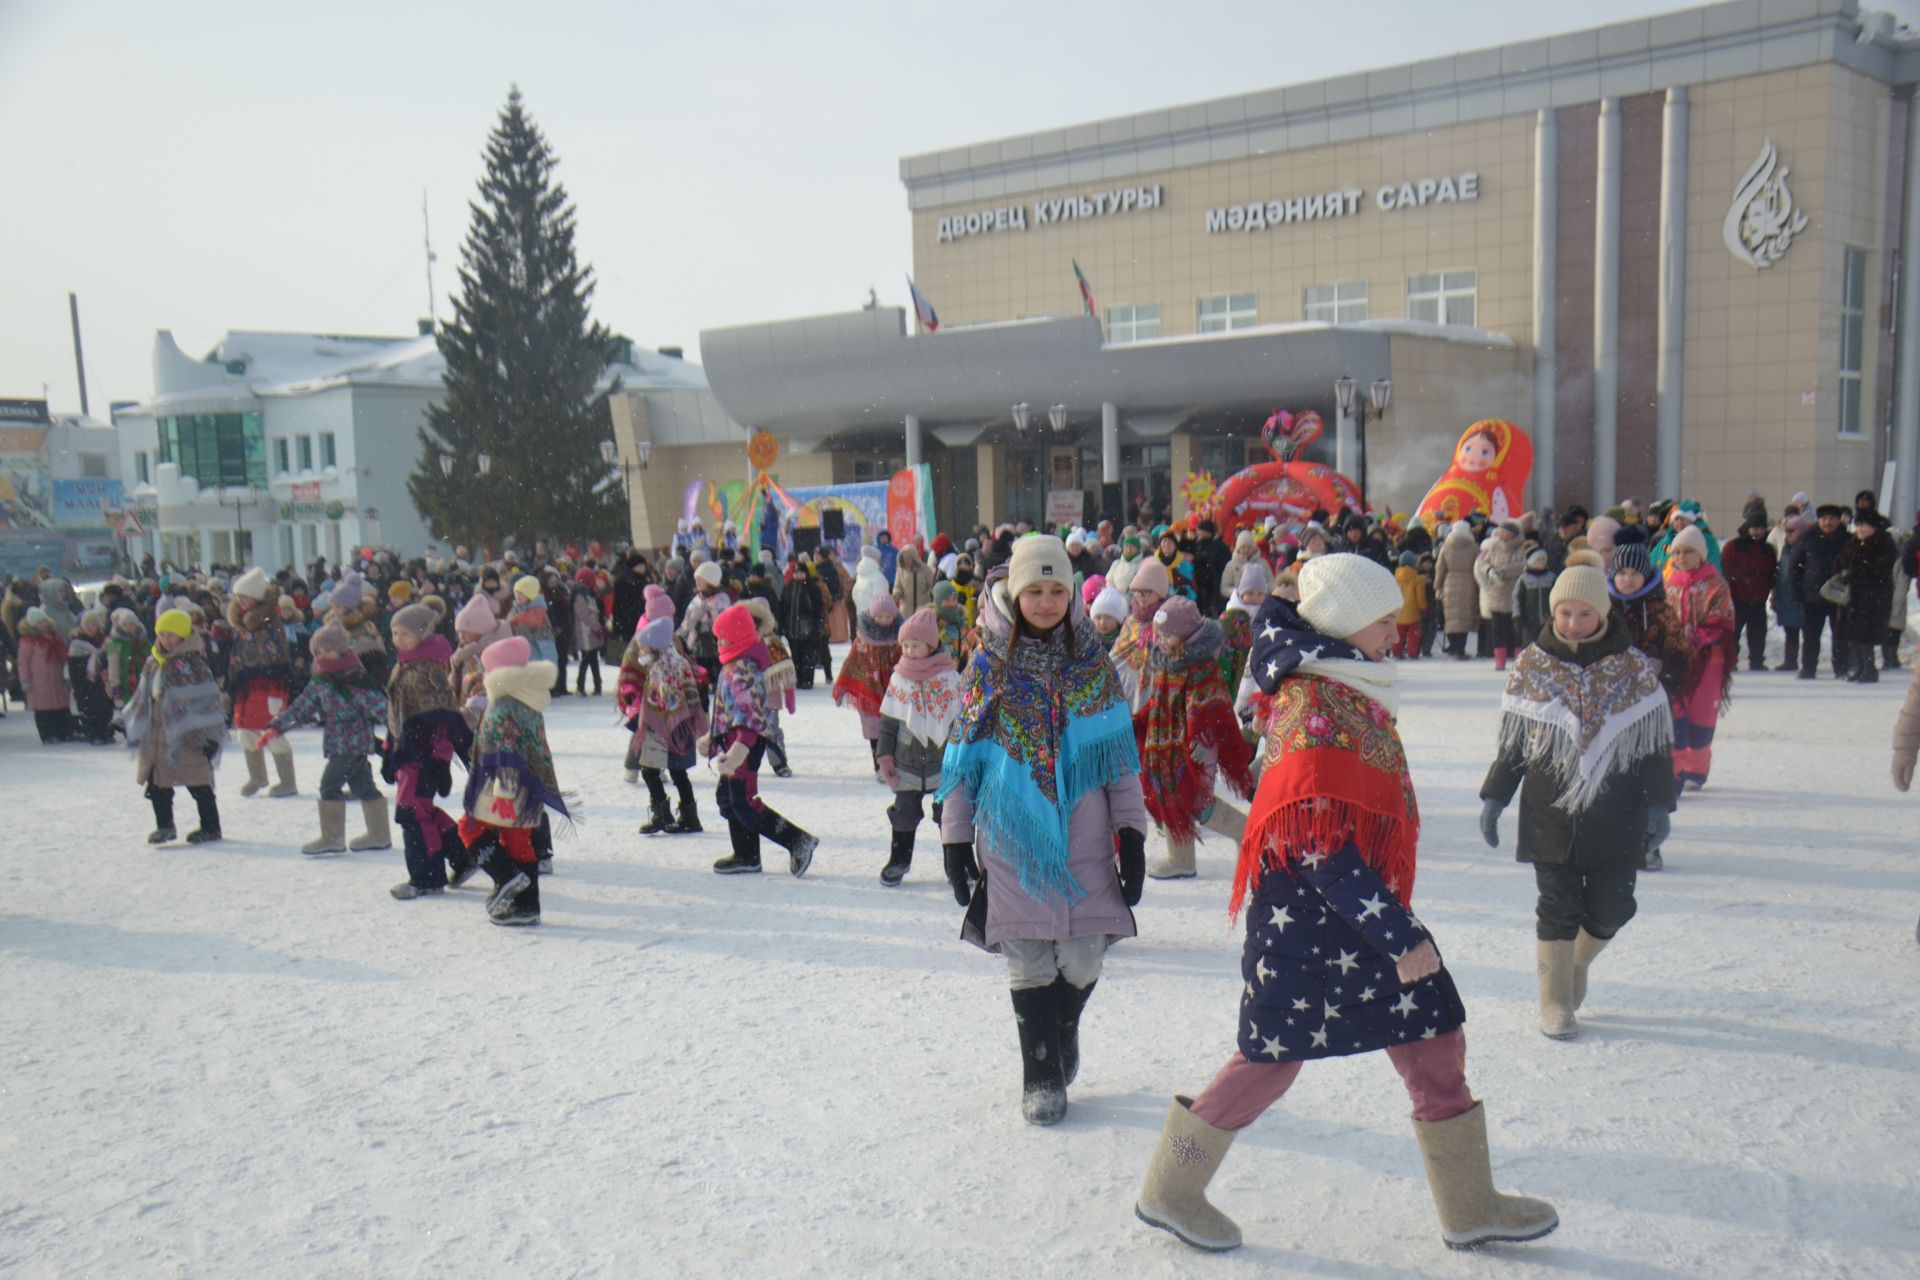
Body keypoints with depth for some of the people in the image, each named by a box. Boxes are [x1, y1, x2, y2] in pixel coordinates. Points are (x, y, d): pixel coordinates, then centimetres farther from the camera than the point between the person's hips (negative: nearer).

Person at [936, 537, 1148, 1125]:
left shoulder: (1092, 663, 5)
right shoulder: (989, 666, 2)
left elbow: (1120, 751, 7)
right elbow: (963, 754, 5)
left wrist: (1131, 832, 2)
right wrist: (955, 837, 2)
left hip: (1084, 834, 1)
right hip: (1012, 836, -1)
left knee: (1083, 957, -1)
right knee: (1029, 961, 0)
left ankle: (1063, 1028, 31)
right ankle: (1040, 1076, 17)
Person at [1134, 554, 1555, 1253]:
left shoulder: (1351, 690, 9)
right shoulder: (1313, 708, -22)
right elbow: (1322, 847, -25)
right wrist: (1400, 935, -22)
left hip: (1363, 903, 9)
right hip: (1307, 915, -9)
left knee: (1435, 1042, 11)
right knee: (1273, 1058, 3)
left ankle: (1470, 1205, 26)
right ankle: (1169, 1191, 21)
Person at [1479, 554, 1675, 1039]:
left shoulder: (1634, 668, 0)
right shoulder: (1532, 665, 1)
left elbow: (1656, 743, 5)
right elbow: (1512, 740, 7)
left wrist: (1659, 804, 1)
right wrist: (1494, 798, 5)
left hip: (1616, 812, 1)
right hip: (1549, 809, 0)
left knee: (1610, 908, 3)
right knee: (1557, 905, 1)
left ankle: (1577, 962, 34)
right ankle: (1555, 1001, 15)